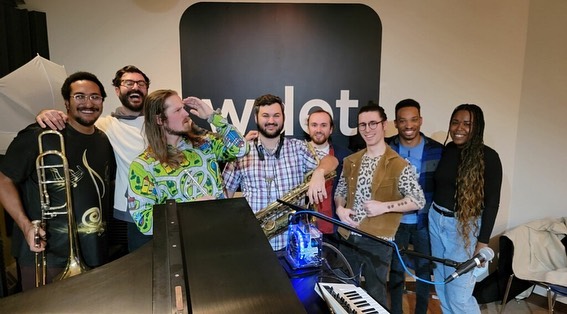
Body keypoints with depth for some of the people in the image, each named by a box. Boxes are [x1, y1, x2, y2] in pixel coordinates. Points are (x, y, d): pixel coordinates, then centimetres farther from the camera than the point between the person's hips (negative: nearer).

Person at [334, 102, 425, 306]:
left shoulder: (399, 165, -10)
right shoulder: (350, 162, 6)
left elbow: (419, 201, -9)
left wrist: (384, 206, -20)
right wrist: (340, 208, -6)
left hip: (378, 240, -5)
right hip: (348, 236, 5)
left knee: (375, 294, 11)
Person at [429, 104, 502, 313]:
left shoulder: (488, 157, -11)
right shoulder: (446, 150, 3)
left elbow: (492, 202, -9)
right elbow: (436, 187, 8)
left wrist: (483, 241, -10)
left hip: (464, 226, -5)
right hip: (436, 220, 5)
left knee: (459, 293, -3)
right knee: (442, 287, 15)